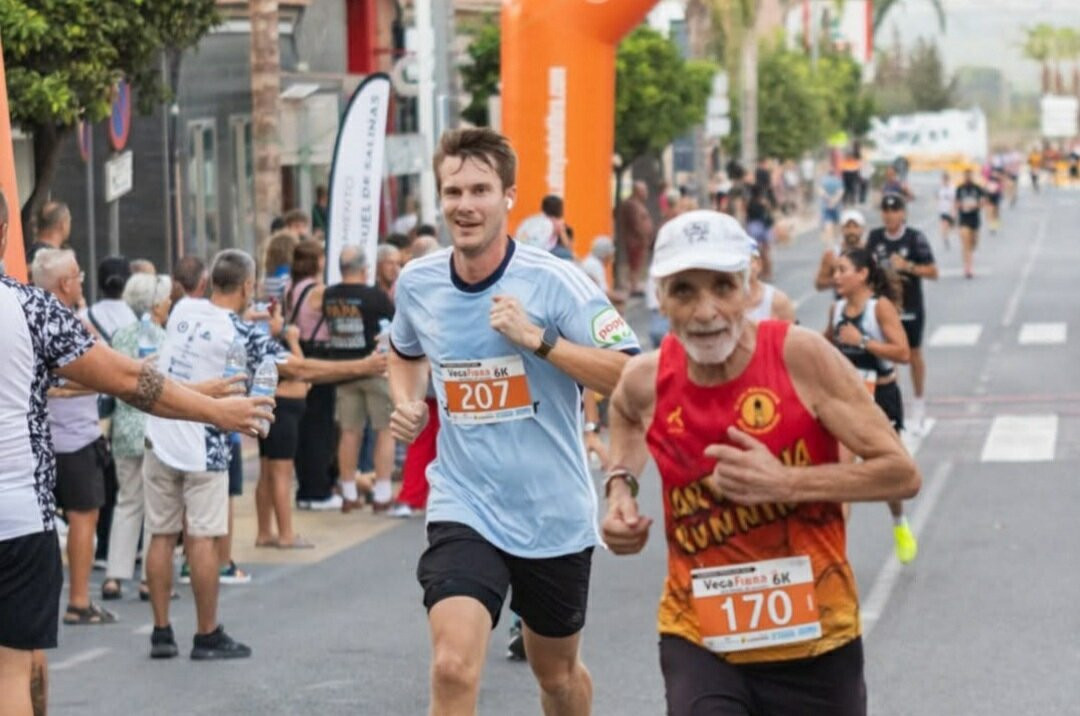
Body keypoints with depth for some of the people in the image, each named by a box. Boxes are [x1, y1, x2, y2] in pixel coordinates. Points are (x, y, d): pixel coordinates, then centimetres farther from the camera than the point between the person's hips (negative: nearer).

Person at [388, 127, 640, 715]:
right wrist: (406, 402, 3)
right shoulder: (417, 284, 0)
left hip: (555, 514, -1)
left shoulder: (553, 281, -13)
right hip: (464, 510, 1)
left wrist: (537, 338, -26)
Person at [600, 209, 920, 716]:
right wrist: (621, 483, 4)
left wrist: (784, 482, -22)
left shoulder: (799, 355, -14)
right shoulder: (647, 381, -5)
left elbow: (901, 472, -13)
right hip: (698, 641, 1)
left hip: (815, 641, -1)